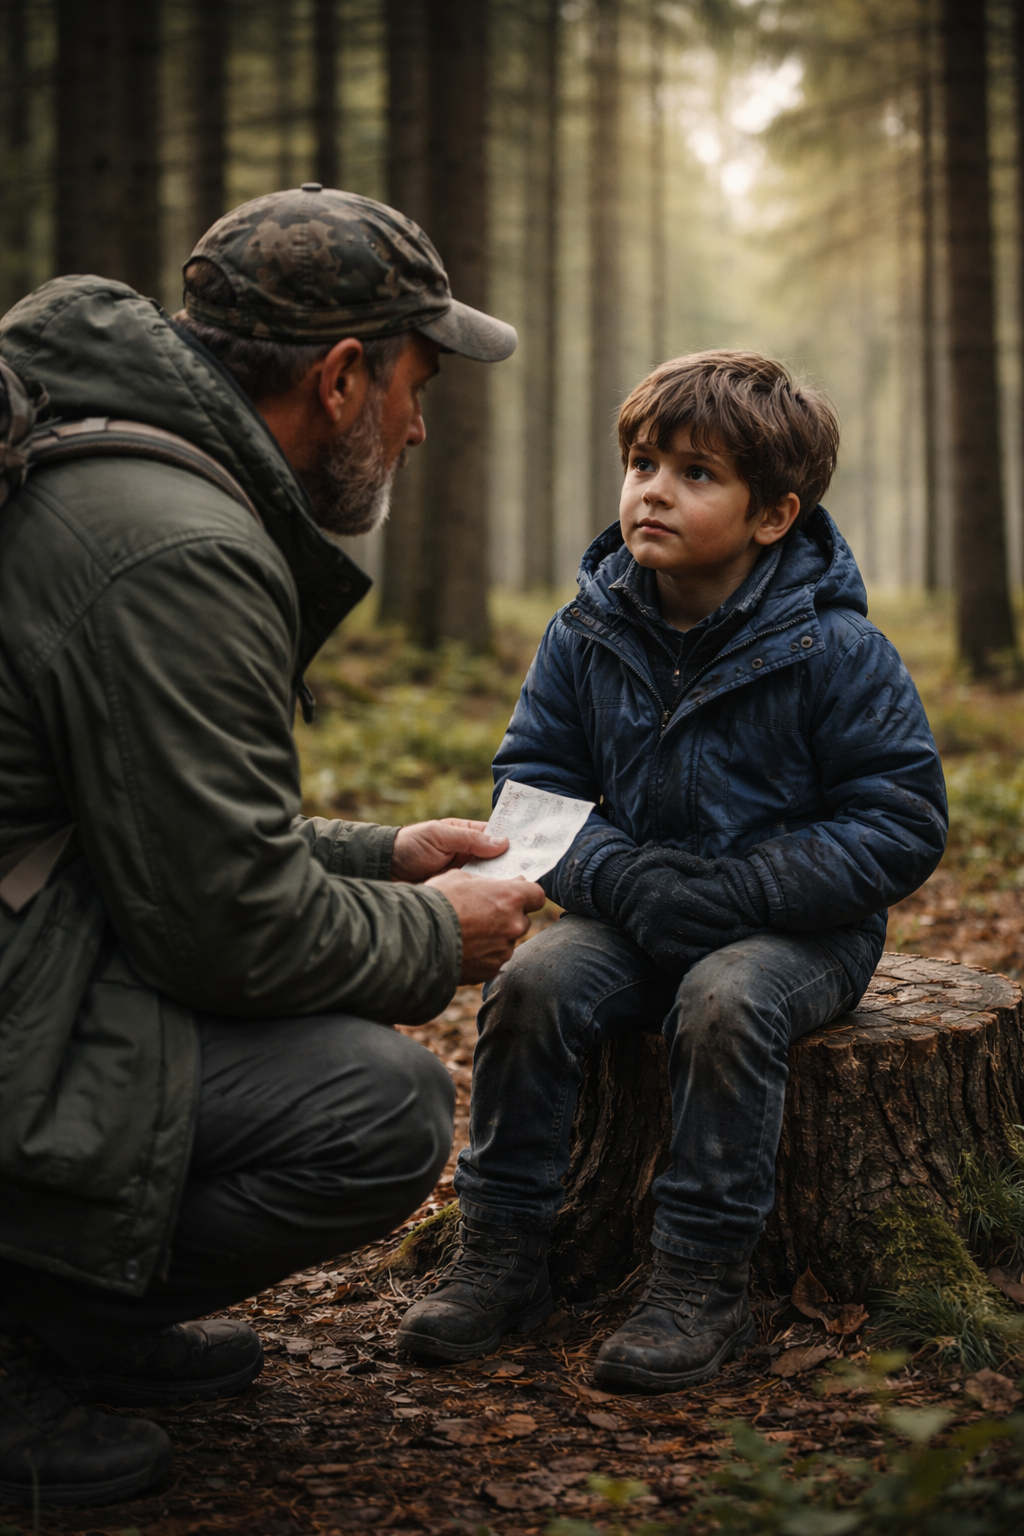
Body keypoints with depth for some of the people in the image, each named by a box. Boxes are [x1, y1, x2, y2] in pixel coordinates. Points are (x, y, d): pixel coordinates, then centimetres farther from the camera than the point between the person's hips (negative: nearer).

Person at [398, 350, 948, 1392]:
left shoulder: (833, 651, -12)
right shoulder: (586, 635, 0)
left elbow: (904, 824, -12)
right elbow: (533, 785, 6)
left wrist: (735, 892, -21)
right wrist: (623, 878, -15)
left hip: (800, 925, -4)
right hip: (636, 911, 4)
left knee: (724, 1002, -33)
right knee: (533, 982, -21)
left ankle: (704, 1285, -20)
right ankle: (500, 1252, -7)